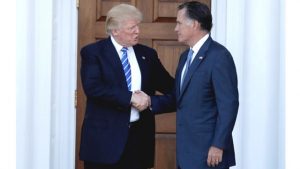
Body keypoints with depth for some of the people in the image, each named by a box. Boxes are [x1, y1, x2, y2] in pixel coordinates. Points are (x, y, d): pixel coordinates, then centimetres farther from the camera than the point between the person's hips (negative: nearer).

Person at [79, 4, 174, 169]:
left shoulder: (147, 54, 12)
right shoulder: (93, 52, -2)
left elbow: (169, 86, 18)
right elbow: (93, 87, -16)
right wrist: (130, 97, -18)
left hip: (139, 136, 4)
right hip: (105, 136, -4)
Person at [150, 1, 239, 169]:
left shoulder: (219, 56, -13)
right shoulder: (186, 56, 15)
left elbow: (229, 105, -17)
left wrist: (218, 145, -19)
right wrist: (149, 101, 0)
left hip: (209, 151, -8)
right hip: (187, 150, 9)